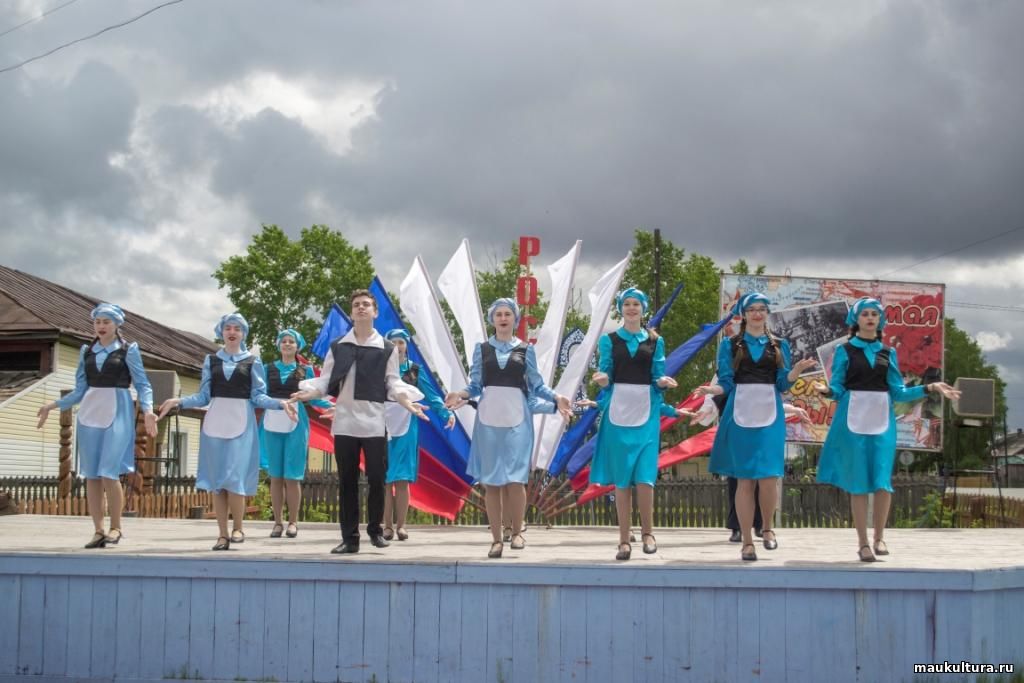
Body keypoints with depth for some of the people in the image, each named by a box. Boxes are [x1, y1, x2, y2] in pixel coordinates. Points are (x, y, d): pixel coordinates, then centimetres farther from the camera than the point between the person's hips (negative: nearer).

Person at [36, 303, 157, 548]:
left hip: (117, 413, -4)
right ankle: (98, 530, 9)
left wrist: (147, 410, -16)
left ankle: (115, 527, 3)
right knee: (91, 475, 2)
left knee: (109, 473, -12)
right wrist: (53, 405, 5)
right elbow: (80, 390, 13)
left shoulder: (128, 350, 1)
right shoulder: (86, 351, 11)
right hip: (90, 414, 4)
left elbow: (142, 385, -1)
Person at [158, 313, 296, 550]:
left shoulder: (252, 362, 5)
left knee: (235, 478, -11)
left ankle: (237, 528, 4)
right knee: (216, 481, 1)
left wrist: (280, 403, -13)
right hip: (215, 423, 2)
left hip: (241, 423, -2)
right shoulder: (211, 360, 10)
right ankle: (223, 534, 6)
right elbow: (204, 396, 7)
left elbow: (258, 397, 2)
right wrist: (178, 401, -5)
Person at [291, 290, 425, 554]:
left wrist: (409, 404, -10)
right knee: (347, 481, 4)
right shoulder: (337, 347, 8)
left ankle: (375, 530, 18)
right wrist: (306, 393, -11)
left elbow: (393, 385, 5)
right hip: (344, 421, 1)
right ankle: (349, 538, 9)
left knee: (377, 478, 1)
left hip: (374, 421, -1)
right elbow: (325, 381, 6)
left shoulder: (387, 349, 6)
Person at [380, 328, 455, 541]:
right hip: (383, 428, 0)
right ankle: (388, 525, 4)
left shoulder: (414, 370, 7)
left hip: (406, 429, 0)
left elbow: (431, 395, 3)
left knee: (402, 479, -2)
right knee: (385, 479, -1)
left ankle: (400, 525, 1)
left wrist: (446, 412, -11)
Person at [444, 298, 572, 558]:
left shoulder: (525, 349, 8)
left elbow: (536, 385, 7)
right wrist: (461, 395, -12)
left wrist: (556, 398, -7)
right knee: (491, 481, 1)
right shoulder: (482, 348, 9)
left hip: (517, 418, -1)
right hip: (488, 419, 1)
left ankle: (517, 533, 9)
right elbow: (475, 385, 7)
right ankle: (496, 539, 7)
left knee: (515, 478, -10)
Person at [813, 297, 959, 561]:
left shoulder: (888, 352, 12)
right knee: (858, 482, -1)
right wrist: (826, 390, -21)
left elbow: (898, 392, 12)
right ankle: (863, 542, 6)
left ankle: (879, 537, 8)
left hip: (882, 420, 2)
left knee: (882, 481, -7)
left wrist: (930, 388, 5)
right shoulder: (845, 350, 4)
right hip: (854, 420, -2)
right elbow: (837, 389, 1)